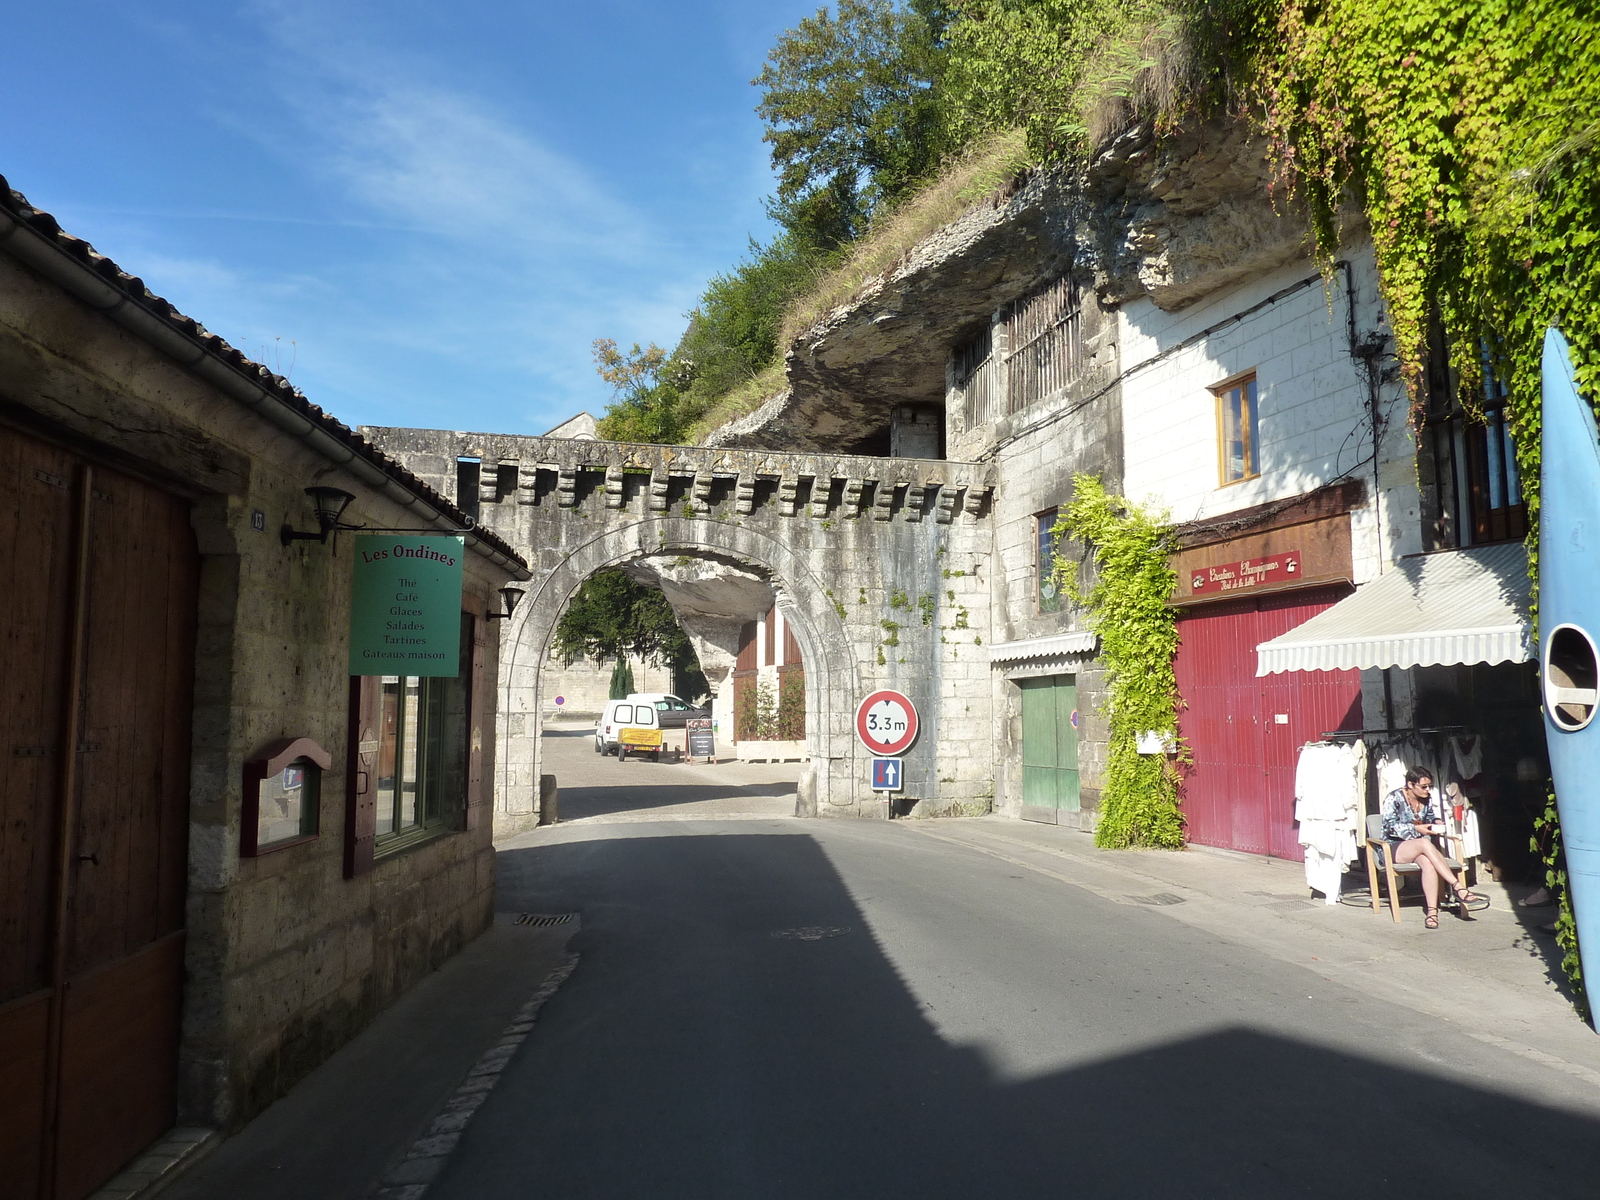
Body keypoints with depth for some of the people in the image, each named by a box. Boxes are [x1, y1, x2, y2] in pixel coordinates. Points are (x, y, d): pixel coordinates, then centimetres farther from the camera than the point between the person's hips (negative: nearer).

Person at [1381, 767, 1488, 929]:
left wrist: (1436, 822, 0)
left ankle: (1431, 910, -42)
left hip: (1418, 847, 5)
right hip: (1394, 847, -5)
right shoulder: (1394, 798, -7)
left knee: (1428, 862, -33)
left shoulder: (1426, 800, 10)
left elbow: (1431, 817, 23)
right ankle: (1459, 888, -40)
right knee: (1425, 843, -36)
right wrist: (1416, 829, -22)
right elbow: (1390, 826, -14)